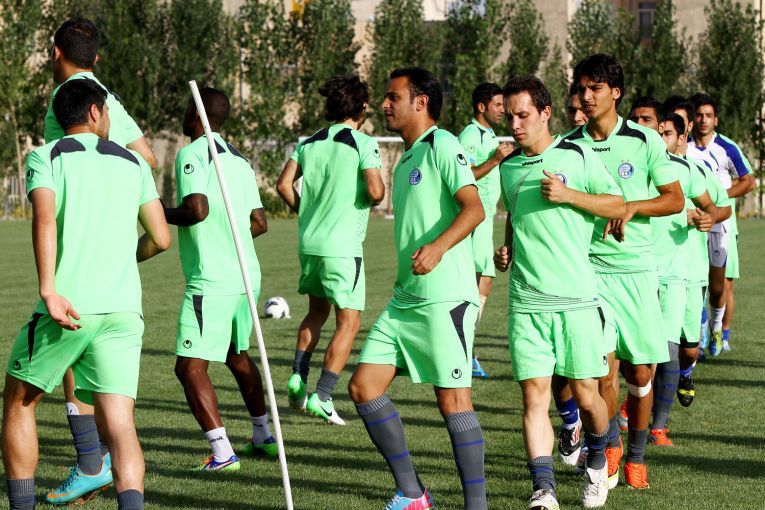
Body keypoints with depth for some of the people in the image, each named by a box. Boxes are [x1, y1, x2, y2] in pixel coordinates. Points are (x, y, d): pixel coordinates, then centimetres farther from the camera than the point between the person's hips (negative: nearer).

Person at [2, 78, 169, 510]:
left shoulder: (46, 156, 5)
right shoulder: (133, 162, 16)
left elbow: (44, 219, -13)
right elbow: (161, 238, 14)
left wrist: (49, 291, -20)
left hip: (69, 306, -2)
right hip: (124, 306, 3)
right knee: (119, 421, -3)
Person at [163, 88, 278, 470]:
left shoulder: (192, 154, -10)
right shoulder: (238, 159, 15)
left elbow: (197, 209, -23)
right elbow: (259, 222, 15)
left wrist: (163, 214, -4)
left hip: (211, 281, -9)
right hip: (246, 274, 9)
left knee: (190, 367, -8)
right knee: (237, 356, 26)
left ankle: (222, 453, -16)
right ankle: (262, 437, 36)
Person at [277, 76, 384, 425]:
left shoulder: (310, 143, 8)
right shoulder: (363, 143, -9)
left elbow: (284, 184, 6)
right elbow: (375, 191, -18)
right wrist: (375, 197, 4)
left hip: (309, 241, 6)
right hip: (342, 245, -6)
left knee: (317, 311, 24)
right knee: (348, 321, 0)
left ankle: (298, 375, 10)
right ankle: (321, 396, -8)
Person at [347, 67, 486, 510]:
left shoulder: (443, 145, -7)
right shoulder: (408, 158, 21)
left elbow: (474, 208, -20)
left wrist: (437, 247, -34)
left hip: (445, 297, -9)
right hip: (405, 298, 9)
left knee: (453, 398, -9)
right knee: (364, 385, 2)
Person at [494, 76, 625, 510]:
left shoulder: (578, 156, 0)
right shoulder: (508, 166, 13)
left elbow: (619, 206, 0)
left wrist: (568, 194, -12)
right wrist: (506, 250, 11)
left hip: (577, 298, -3)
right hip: (526, 301, 3)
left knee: (586, 395, 2)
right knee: (534, 396, -8)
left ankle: (598, 460, 31)